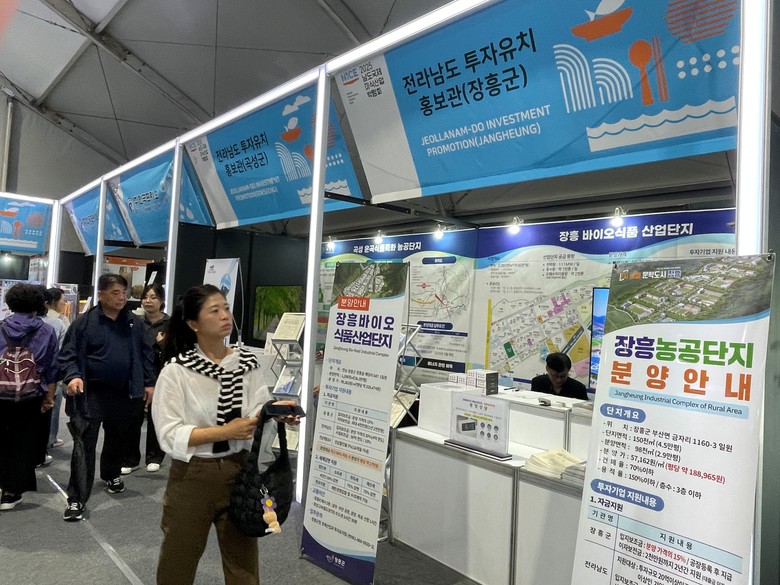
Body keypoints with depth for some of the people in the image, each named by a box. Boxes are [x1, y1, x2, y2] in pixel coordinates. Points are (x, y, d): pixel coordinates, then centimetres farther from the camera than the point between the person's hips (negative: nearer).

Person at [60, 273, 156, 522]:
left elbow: (145, 354, 8)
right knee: (84, 445, -5)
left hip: (122, 393, 4)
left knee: (117, 439, 20)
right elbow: (68, 354, -7)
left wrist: (149, 382, 6)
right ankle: (76, 499, 2)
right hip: (91, 393, -4)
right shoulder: (84, 322, -9)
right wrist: (73, 376, -24)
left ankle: (111, 475, 45)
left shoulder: (135, 323, 2)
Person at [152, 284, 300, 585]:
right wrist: (226, 431, -24)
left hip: (239, 472, 3)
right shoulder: (176, 370, -12)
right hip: (193, 477, -2)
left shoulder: (248, 363, -2)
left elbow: (259, 419, -6)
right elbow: (170, 436, -17)